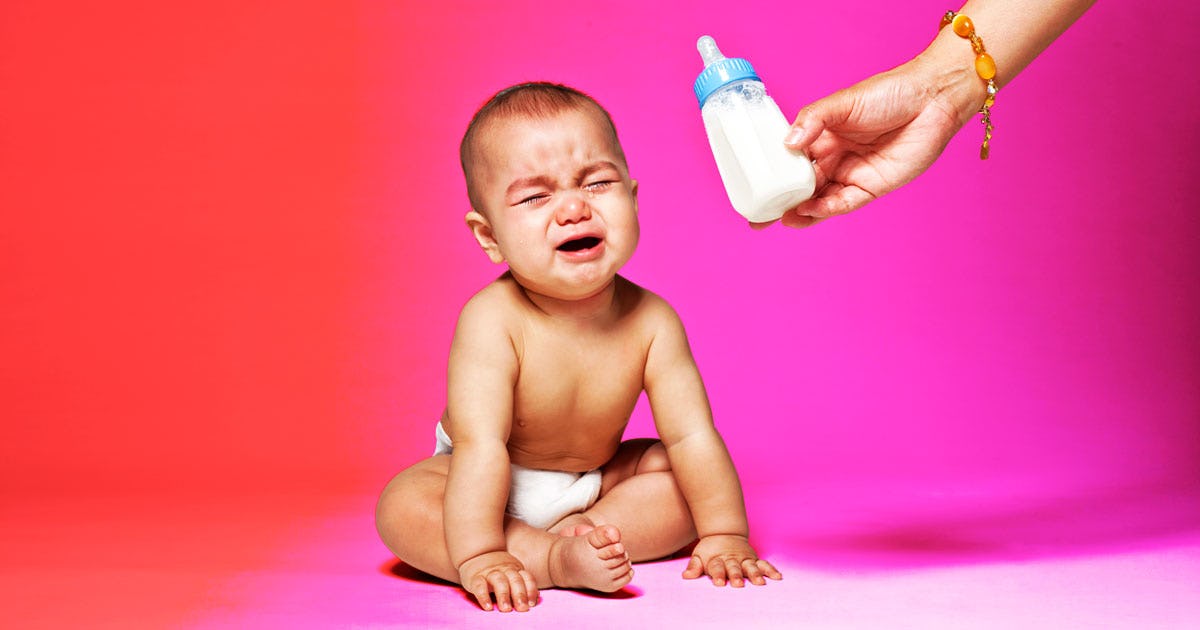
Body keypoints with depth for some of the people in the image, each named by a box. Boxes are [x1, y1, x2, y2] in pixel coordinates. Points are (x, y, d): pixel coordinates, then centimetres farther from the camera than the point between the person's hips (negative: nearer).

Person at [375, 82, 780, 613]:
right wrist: (479, 557, -40)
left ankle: (580, 534, -22)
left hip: (592, 480, 3)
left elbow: (692, 436, -17)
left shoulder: (650, 321, -20)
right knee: (402, 508, -27)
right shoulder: (492, 322, -30)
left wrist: (725, 537, -20)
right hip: (495, 489, -3)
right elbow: (480, 446, -35)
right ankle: (556, 560, -29)